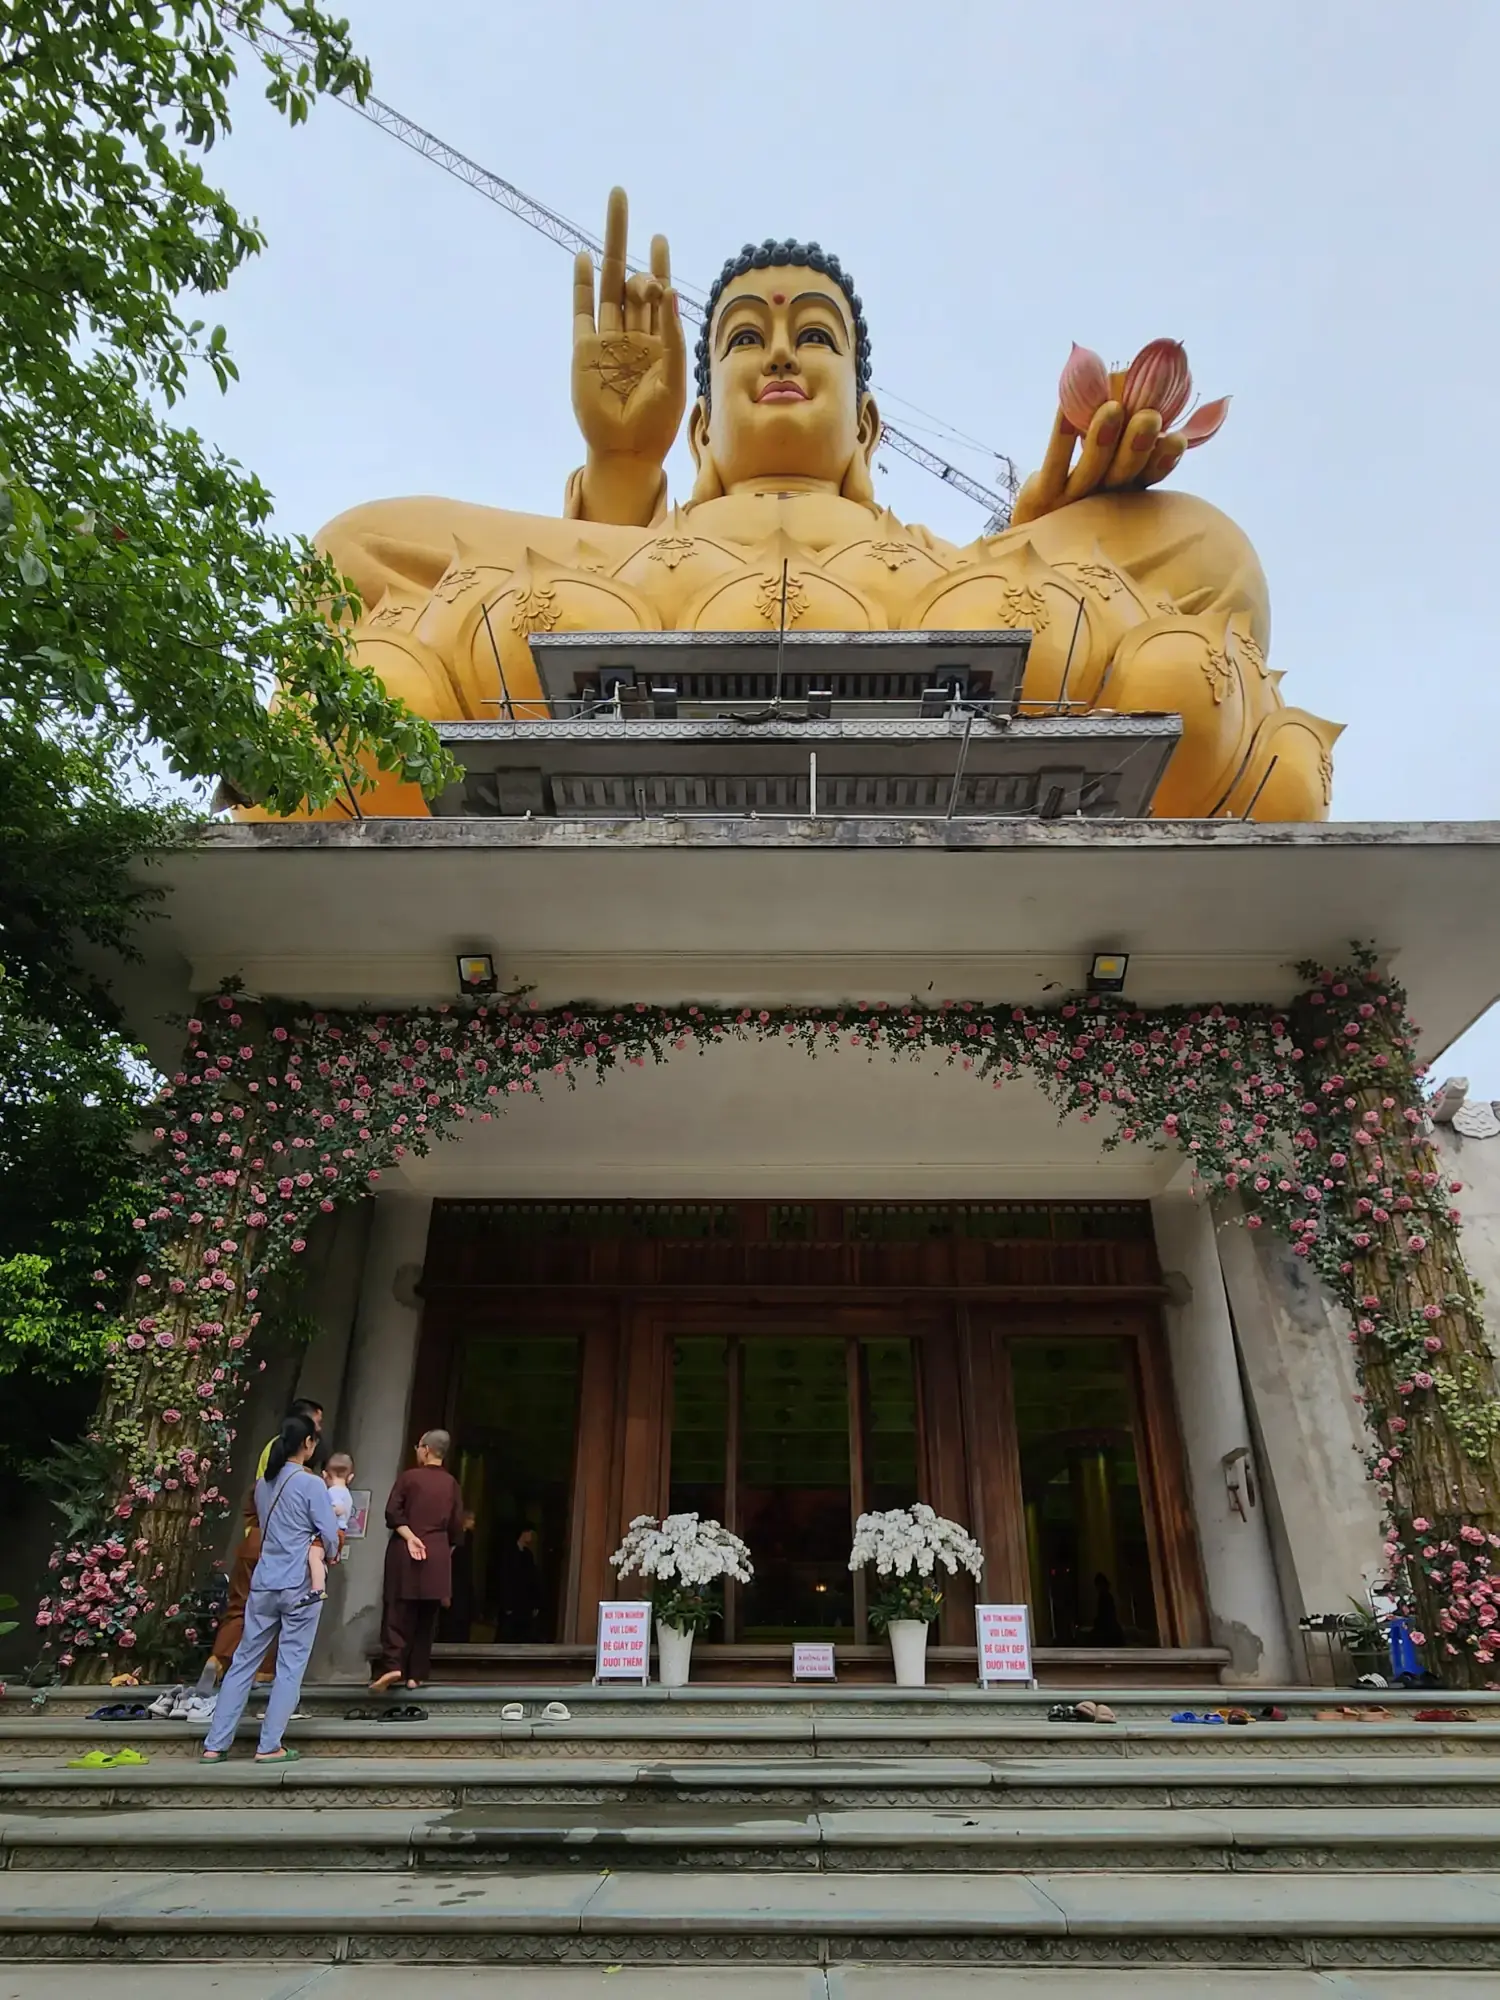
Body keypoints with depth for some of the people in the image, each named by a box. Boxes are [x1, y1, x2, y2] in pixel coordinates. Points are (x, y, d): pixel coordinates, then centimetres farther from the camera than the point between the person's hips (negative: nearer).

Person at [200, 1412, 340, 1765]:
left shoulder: (264, 1483, 7)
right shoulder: (311, 1484, -12)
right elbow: (330, 1535, -9)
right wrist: (330, 1555, 10)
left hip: (263, 1584, 6)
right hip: (300, 1586, -6)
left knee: (244, 1660, 12)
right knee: (290, 1666, 4)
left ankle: (215, 1744, 15)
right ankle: (269, 1746, 6)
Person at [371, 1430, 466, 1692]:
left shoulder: (409, 1477, -2)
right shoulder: (451, 1483, 6)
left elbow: (393, 1513, -10)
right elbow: (456, 1526, 7)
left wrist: (410, 1537, -11)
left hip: (404, 1551, -2)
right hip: (438, 1553, 2)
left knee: (398, 1612, 1)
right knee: (427, 1617, 8)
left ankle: (392, 1666, -14)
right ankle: (416, 1674, 9)